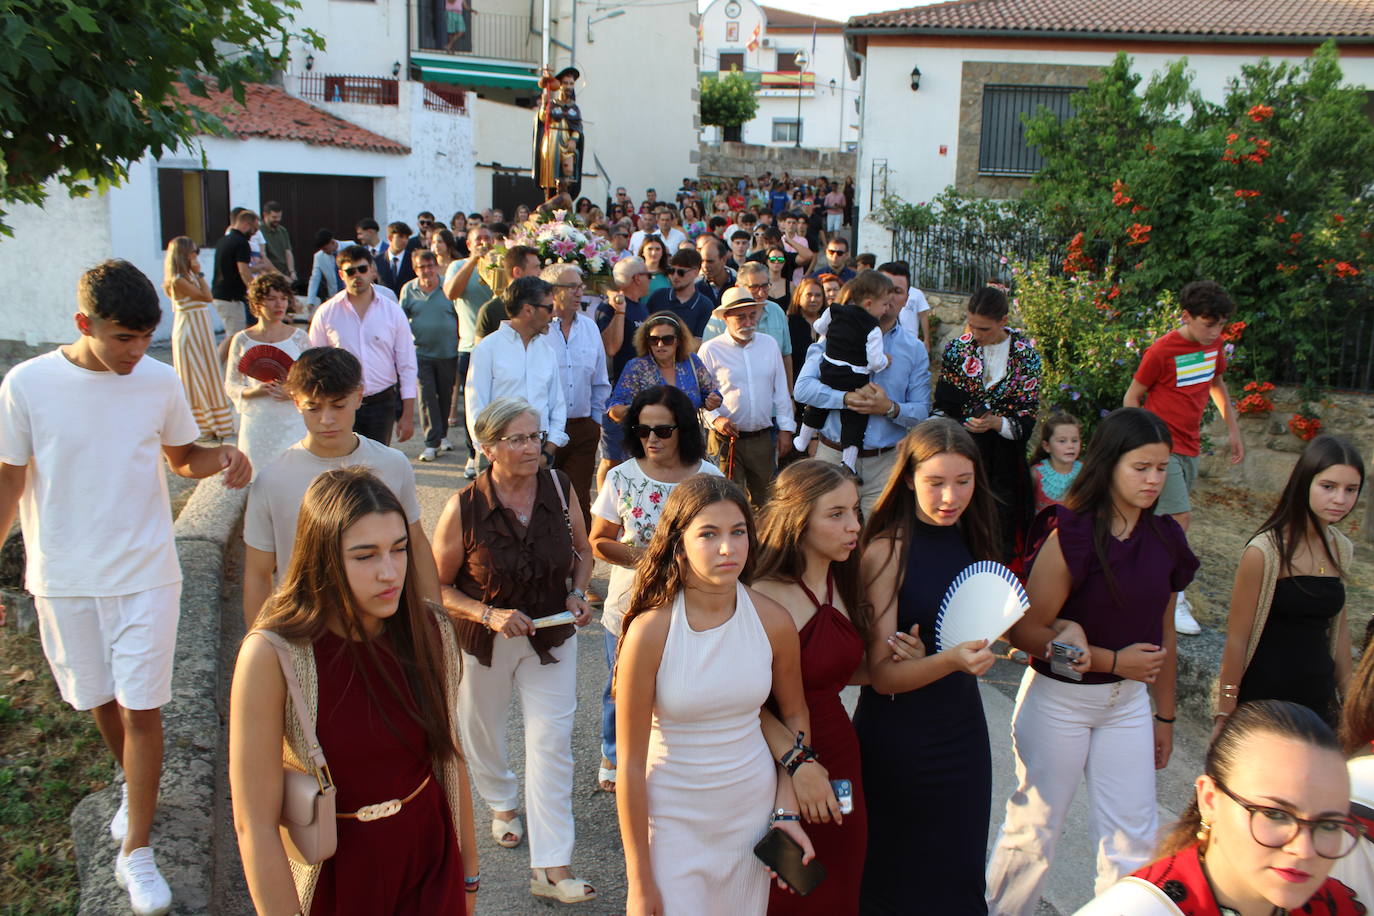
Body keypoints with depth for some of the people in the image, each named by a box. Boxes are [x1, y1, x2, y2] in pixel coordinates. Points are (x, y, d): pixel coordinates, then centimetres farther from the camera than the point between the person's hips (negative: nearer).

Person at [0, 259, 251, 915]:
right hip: (64, 578, 1)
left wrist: (221, 460, -14)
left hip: (146, 573, 0)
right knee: (99, 702, 16)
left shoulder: (160, 383, -5)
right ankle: (137, 788, 45)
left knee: (141, 708, 0)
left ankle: (135, 851, 14)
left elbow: (183, 458, 8)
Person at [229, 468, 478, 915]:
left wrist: (468, 872, 8)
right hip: (338, 878, -3)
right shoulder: (272, 656, -22)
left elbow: (450, 755, 2)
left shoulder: (429, 632, -10)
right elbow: (255, 824, -19)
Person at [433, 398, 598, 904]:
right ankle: (502, 803, 54)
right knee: (484, 730, 21)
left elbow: (583, 551, 6)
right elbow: (439, 586, -11)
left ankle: (552, 867, 4)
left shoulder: (560, 489, -12)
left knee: (552, 741, -4)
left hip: (552, 635, 1)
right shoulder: (464, 508, -20)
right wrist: (489, 615, -25)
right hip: (484, 639, 0)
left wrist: (578, 594, -11)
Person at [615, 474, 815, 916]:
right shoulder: (650, 631, -20)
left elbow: (794, 715, 8)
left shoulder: (773, 621, -11)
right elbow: (630, 764, -14)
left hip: (754, 809, 3)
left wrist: (787, 810, 0)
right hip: (674, 819, -3)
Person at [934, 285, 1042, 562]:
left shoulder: (1026, 355, -2)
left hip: (1004, 457, -1)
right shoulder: (956, 348, 2)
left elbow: (1028, 418, -4)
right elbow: (942, 407, 7)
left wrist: (997, 423, -22)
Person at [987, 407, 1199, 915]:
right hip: (1059, 698, -5)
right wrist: (1112, 660, -19)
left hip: (1128, 701, 5)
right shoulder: (1071, 535, -18)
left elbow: (1163, 634, 10)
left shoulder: (1166, 539, 0)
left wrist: (1165, 715, 16)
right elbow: (1025, 631, -19)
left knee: (1134, 837, 10)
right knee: (1034, 830, 10)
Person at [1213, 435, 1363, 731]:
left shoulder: (1342, 550, 3)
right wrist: (1225, 715, -10)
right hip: (1264, 699, -6)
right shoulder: (1265, 552, -17)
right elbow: (1237, 638, -13)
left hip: (1319, 698, 6)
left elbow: (1338, 626, 16)